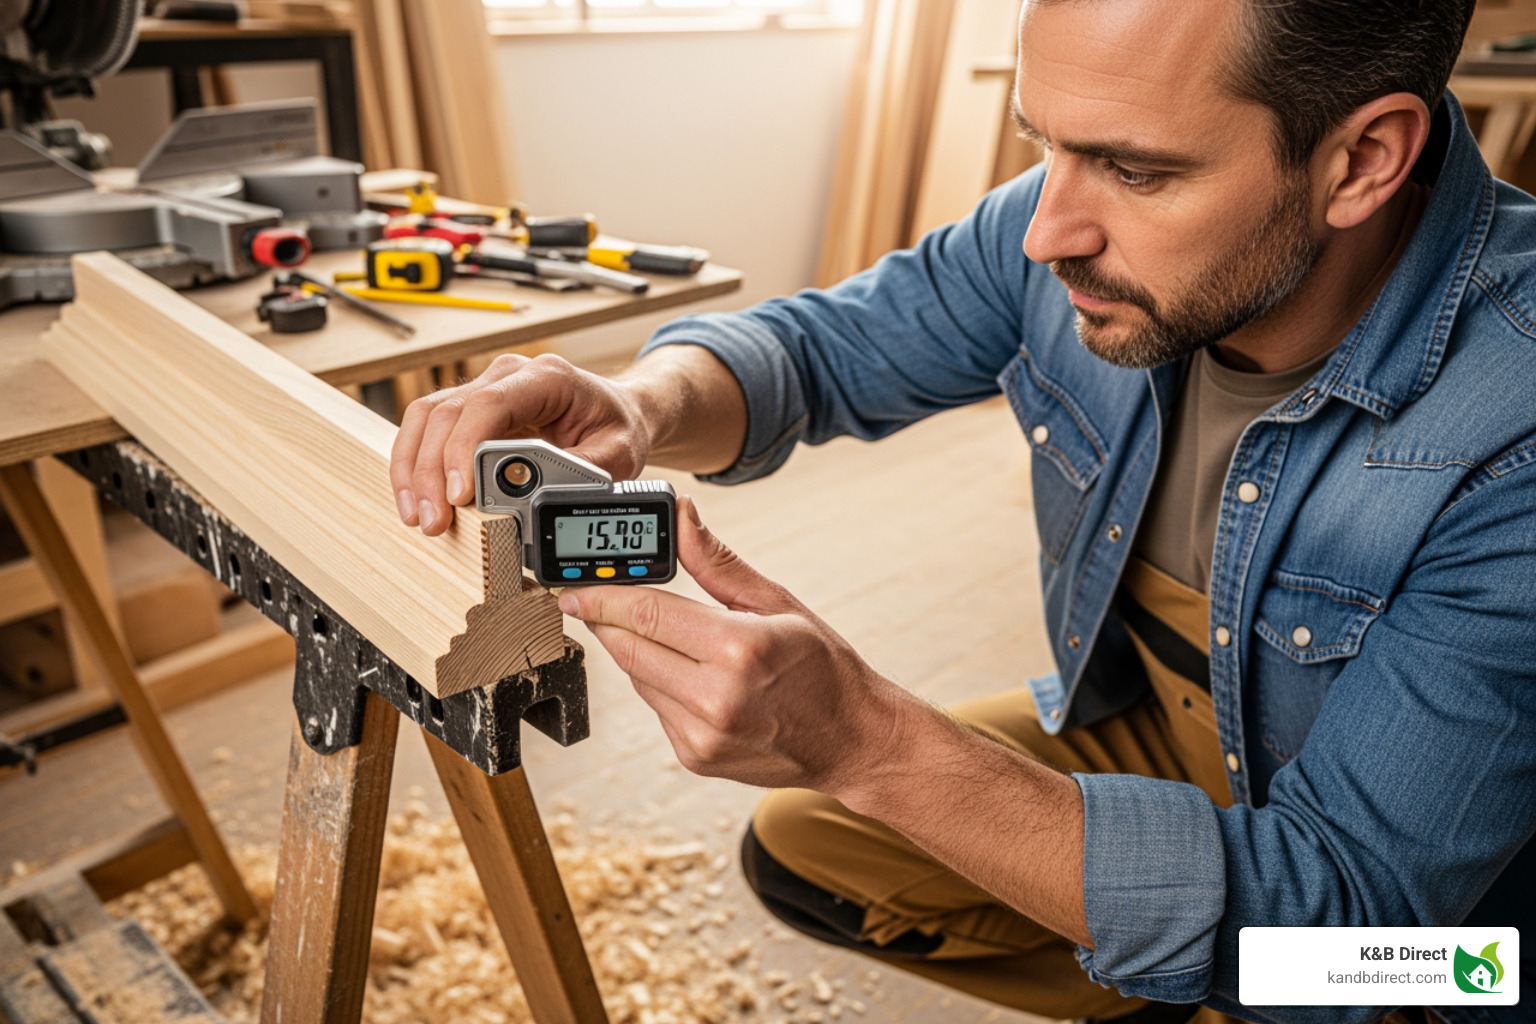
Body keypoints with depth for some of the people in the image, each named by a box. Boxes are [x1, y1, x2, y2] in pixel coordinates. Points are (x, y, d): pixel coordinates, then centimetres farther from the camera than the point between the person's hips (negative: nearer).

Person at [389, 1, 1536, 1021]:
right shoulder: (1095, 231, -19)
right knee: (802, 846, -3)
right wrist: (639, 405, -33)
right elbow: (815, 344, -9)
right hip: (1147, 731, 4)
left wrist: (862, 740, -43)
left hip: (1420, 905, -3)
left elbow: (1338, 907, -33)